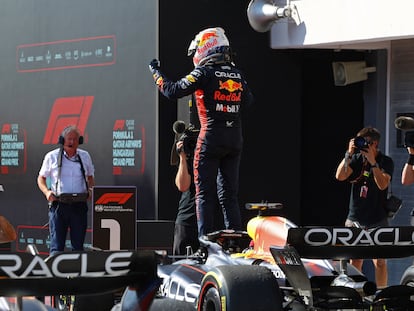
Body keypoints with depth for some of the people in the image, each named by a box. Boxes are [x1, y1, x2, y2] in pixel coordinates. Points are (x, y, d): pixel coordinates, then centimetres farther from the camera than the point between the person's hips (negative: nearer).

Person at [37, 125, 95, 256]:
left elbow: (90, 177, 23)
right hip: (58, 204, -3)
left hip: (79, 205, 3)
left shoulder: (85, 156, 9)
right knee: (56, 246, -7)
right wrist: (47, 192, -10)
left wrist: (91, 189, 2)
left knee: (78, 245, 6)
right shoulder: (52, 156, 2)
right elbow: (41, 178, 10)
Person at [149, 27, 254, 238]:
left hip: (211, 138, -5)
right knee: (229, 194, 11)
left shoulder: (204, 73, -8)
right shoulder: (238, 75, 10)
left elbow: (172, 91, -8)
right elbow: (248, 101, 22)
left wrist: (156, 72, 7)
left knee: (205, 193, -1)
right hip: (235, 139, 6)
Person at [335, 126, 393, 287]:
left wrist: (372, 162, -22)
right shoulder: (357, 159, 6)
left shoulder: (386, 162, -3)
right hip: (354, 219, 3)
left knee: (379, 262, -3)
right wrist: (349, 154, -13)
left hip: (377, 221, -3)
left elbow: (383, 184, -18)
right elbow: (340, 176, -6)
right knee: (354, 260, 4)